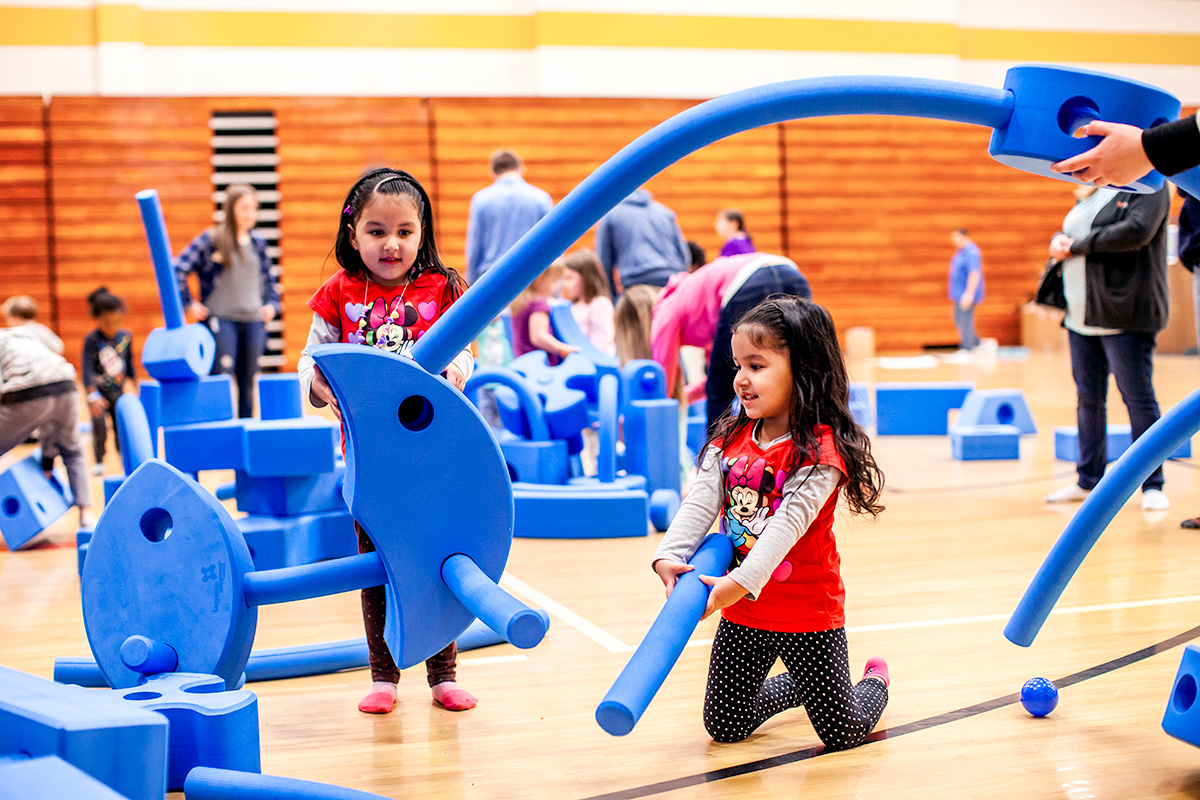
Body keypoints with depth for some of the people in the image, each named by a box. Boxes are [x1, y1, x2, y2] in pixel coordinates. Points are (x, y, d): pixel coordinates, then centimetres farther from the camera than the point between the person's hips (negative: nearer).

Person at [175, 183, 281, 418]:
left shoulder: (258, 242, 11)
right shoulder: (211, 239, -3)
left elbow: (268, 279, 24)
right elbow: (178, 269, -6)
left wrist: (271, 304, 11)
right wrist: (189, 304, -6)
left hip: (253, 322, 5)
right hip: (221, 320, -5)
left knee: (248, 385, 8)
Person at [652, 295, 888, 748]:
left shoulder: (820, 450, -20)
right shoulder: (731, 438, 1)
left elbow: (789, 523, -28)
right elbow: (701, 503, -8)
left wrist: (742, 582, -38)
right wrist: (670, 556, -25)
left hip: (806, 612, -6)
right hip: (742, 613, 6)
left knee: (842, 733, 4)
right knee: (724, 727, 13)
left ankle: (875, 681, 39)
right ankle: (798, 685, 40)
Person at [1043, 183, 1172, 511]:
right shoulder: (1091, 193, 19)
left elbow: (1136, 231, -22)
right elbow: (1069, 232, 28)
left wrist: (1079, 244, -14)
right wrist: (1058, 241, 2)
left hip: (1125, 315, -8)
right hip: (1083, 315, 8)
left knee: (1138, 398, -5)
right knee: (1088, 399, 12)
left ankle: (1152, 486, 2)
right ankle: (1089, 480, 21)